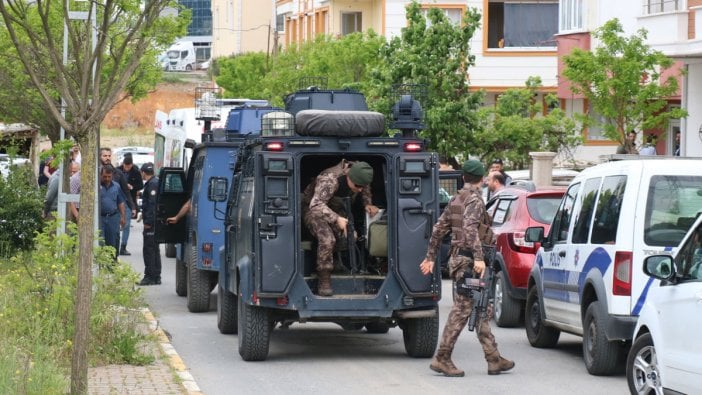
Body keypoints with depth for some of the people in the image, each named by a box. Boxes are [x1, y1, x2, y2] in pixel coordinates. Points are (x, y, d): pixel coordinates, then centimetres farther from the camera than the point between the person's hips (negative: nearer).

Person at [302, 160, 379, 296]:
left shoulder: (359, 179, -13)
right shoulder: (329, 179, -36)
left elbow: (365, 191, 12)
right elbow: (316, 204, -42)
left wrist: (368, 204, -8)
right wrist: (336, 219, -52)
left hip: (336, 210, 8)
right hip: (313, 209, -8)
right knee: (327, 239, -30)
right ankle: (324, 282, -23)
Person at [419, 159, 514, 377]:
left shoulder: (456, 200, 16)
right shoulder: (474, 199, -11)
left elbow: (439, 228, 19)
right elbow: (470, 228, -26)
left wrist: (430, 257, 24)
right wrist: (478, 257, -32)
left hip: (458, 259, 10)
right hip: (468, 261, -10)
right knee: (461, 310, -7)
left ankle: (494, 359, 13)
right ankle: (442, 358, -7)